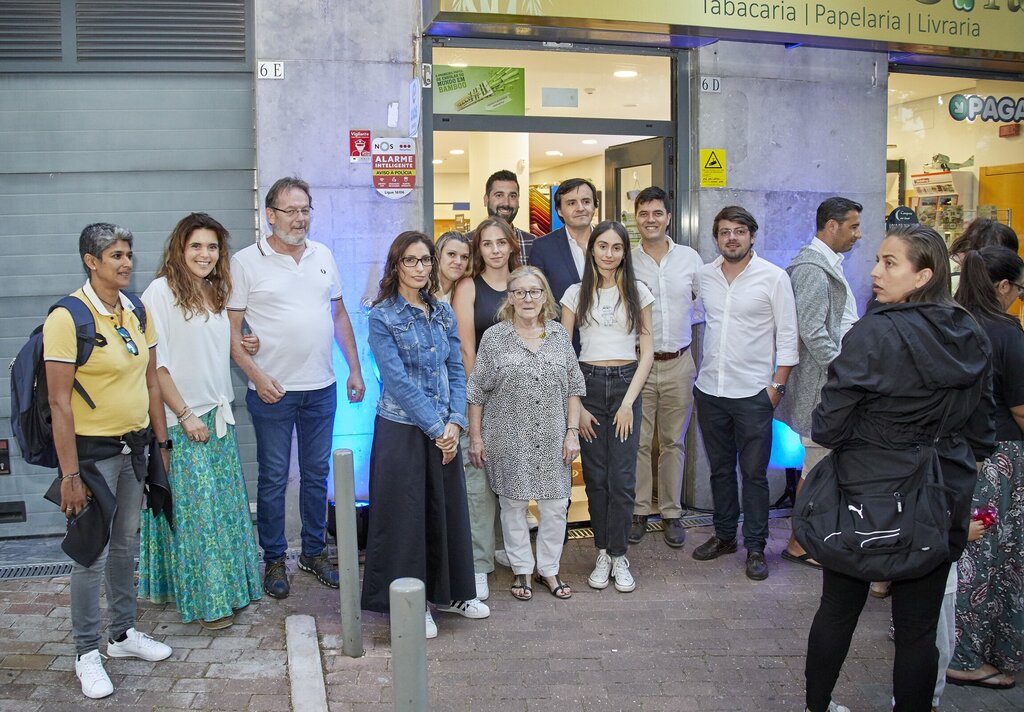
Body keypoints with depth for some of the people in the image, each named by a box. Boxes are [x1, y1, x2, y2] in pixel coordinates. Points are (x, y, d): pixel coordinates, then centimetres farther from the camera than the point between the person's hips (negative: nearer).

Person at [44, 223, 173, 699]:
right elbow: (59, 402, -18)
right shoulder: (68, 317, -16)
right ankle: (87, 653, 18)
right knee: (92, 554, 2)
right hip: (92, 450, -6)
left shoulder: (137, 312, 5)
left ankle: (124, 633, 33)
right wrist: (70, 474, -18)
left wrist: (161, 443, 10)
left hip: (135, 445, 6)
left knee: (127, 545, 17)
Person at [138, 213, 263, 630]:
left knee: (227, 504, 12)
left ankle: (230, 586, 24)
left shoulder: (216, 291, 11)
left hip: (218, 415, 7)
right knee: (196, 508, -1)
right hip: (182, 420, -7)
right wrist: (185, 415, -15)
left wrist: (243, 348, 5)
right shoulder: (162, 291, -11)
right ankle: (203, 599, 10)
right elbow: (156, 362, -15)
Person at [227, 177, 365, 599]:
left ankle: (314, 552, 27)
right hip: (272, 391, -4)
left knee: (317, 475, 13)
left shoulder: (323, 256, 8)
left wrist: (355, 369, 9)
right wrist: (257, 375, -16)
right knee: (273, 478, 6)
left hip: (321, 388, 4)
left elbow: (339, 315, 14)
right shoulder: (246, 262, -6)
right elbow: (231, 330, -7)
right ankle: (274, 560, 20)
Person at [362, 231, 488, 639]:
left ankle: (448, 592, 29)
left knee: (449, 510, 12)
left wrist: (454, 423, -7)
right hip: (402, 430, -5)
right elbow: (399, 380, -14)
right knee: (406, 515, 3)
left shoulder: (442, 313, 8)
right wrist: (436, 428, -15)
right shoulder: (382, 317, -8)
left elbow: (456, 371, 6)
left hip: (444, 430, 5)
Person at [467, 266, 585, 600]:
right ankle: (522, 570, 23)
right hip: (509, 440, -2)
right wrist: (476, 436, -3)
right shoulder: (494, 337, -3)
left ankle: (549, 569, 24)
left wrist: (572, 431, 1)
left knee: (556, 505, 6)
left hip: (552, 439, 2)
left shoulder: (559, 335, 5)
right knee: (513, 505, 7)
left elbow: (573, 387, 7)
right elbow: (477, 392, -1)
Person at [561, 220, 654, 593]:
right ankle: (603, 554, 16)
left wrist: (629, 401, -6)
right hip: (588, 384, 0)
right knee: (595, 476, 4)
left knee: (622, 478, -3)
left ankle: (618, 556, 10)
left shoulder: (637, 292, 4)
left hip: (626, 384, 0)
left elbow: (647, 351, 2)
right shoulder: (576, 293, 4)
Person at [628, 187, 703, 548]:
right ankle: (639, 512, 17)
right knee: (637, 441, 4)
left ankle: (671, 513, 22)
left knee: (673, 442, 11)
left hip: (679, 363, 2)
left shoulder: (690, 258, 2)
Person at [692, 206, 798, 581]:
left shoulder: (774, 277, -6)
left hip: (753, 392, -4)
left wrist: (778, 384, -7)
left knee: (754, 473, 2)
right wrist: (700, 373, 11)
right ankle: (724, 535, 28)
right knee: (719, 468, 15)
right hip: (709, 390, 4)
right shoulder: (704, 276, 5)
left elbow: (787, 335, -4)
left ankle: (756, 547, 13)